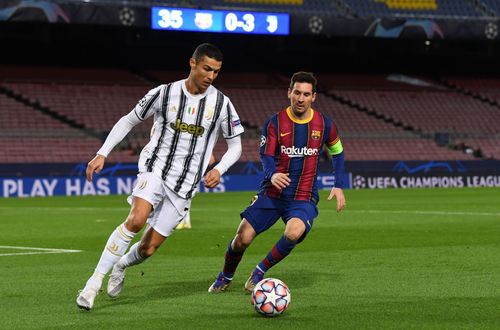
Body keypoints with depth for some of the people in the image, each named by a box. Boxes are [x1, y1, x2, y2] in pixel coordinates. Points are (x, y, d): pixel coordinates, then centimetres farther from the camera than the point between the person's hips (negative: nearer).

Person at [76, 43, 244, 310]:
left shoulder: (221, 104, -1)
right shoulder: (164, 94, -4)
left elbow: (235, 145, 10)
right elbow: (128, 121, 8)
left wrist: (219, 169, -9)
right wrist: (102, 154, 0)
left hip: (184, 187, 2)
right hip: (155, 169, -2)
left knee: (149, 248, 1)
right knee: (136, 220, -30)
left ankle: (121, 265, 37)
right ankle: (94, 282, -25)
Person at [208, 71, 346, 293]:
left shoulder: (324, 124, 1)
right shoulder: (275, 123, -3)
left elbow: (337, 153, 17)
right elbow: (266, 155, -12)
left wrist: (338, 187, 8)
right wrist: (272, 175, -35)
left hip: (303, 198, -1)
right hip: (272, 194, 1)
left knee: (293, 233, -32)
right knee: (242, 239, -8)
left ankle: (260, 272, -8)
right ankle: (226, 277, 24)